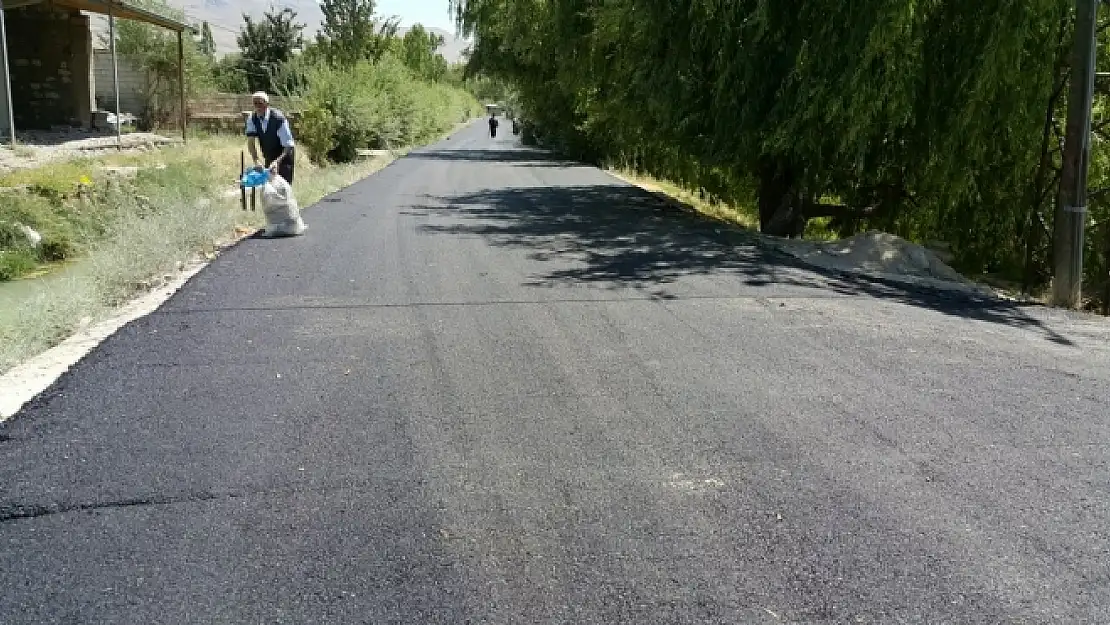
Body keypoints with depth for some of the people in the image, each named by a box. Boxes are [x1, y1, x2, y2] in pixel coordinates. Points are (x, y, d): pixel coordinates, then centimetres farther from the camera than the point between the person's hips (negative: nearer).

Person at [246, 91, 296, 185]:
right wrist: (256, 161, -34)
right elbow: (250, 141, -18)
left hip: (284, 156, -5)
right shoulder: (252, 119, -11)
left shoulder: (278, 118, -27)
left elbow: (288, 146, -27)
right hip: (269, 158, 5)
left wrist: (277, 162, -42)